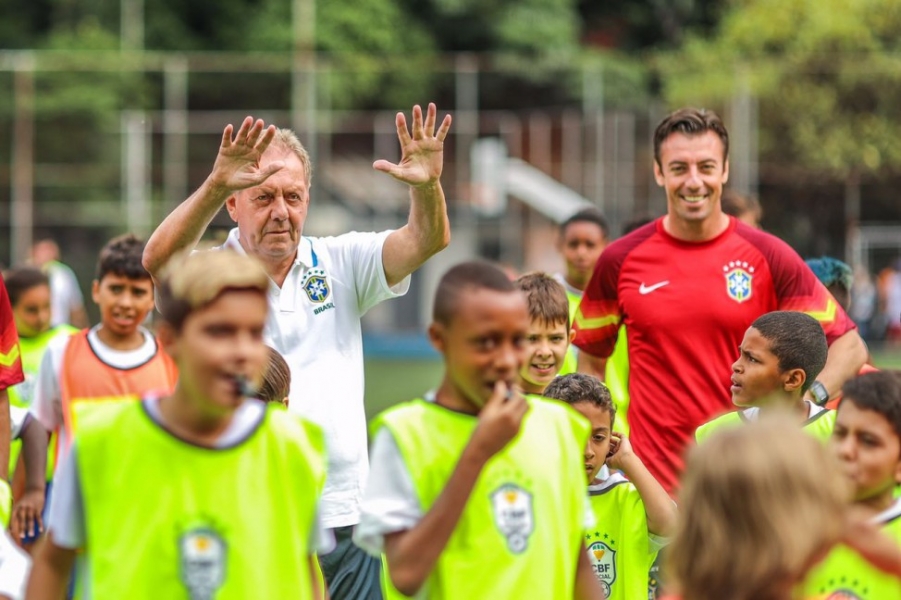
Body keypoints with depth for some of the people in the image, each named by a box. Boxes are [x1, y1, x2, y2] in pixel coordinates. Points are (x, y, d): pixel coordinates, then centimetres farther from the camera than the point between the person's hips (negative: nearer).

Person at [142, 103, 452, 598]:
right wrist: (214, 185, -38)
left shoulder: (340, 264, 9)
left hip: (344, 517, 3)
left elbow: (426, 241, -4)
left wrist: (426, 185, -26)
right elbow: (159, 260, -22)